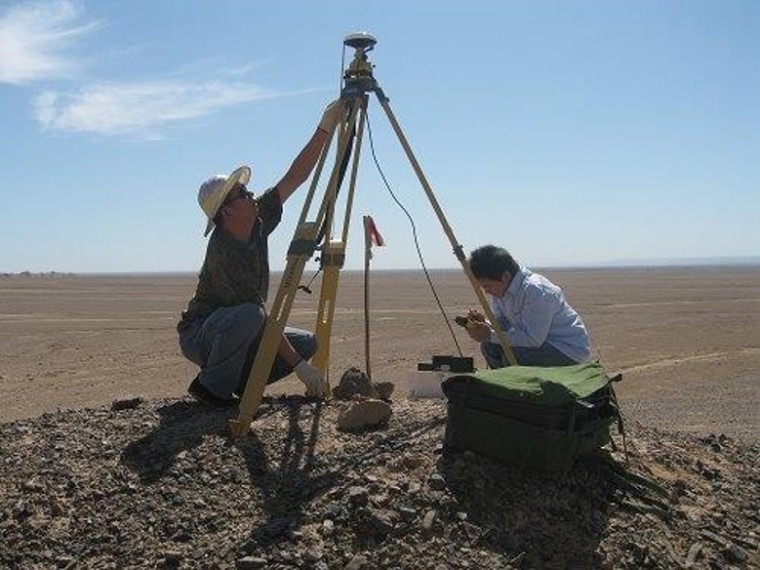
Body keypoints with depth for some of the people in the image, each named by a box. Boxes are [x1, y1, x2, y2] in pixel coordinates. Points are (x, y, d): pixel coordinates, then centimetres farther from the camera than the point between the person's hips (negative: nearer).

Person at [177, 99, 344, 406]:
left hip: (243, 333, 8)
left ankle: (238, 380, 5)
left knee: (307, 343, -5)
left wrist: (326, 128, -14)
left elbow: (295, 177, -8)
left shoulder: (257, 224, -7)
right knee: (247, 316, -38)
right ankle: (211, 386, -16)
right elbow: (259, 315, -30)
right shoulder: (224, 255, -29)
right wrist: (298, 365, -30)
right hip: (200, 336, -7)